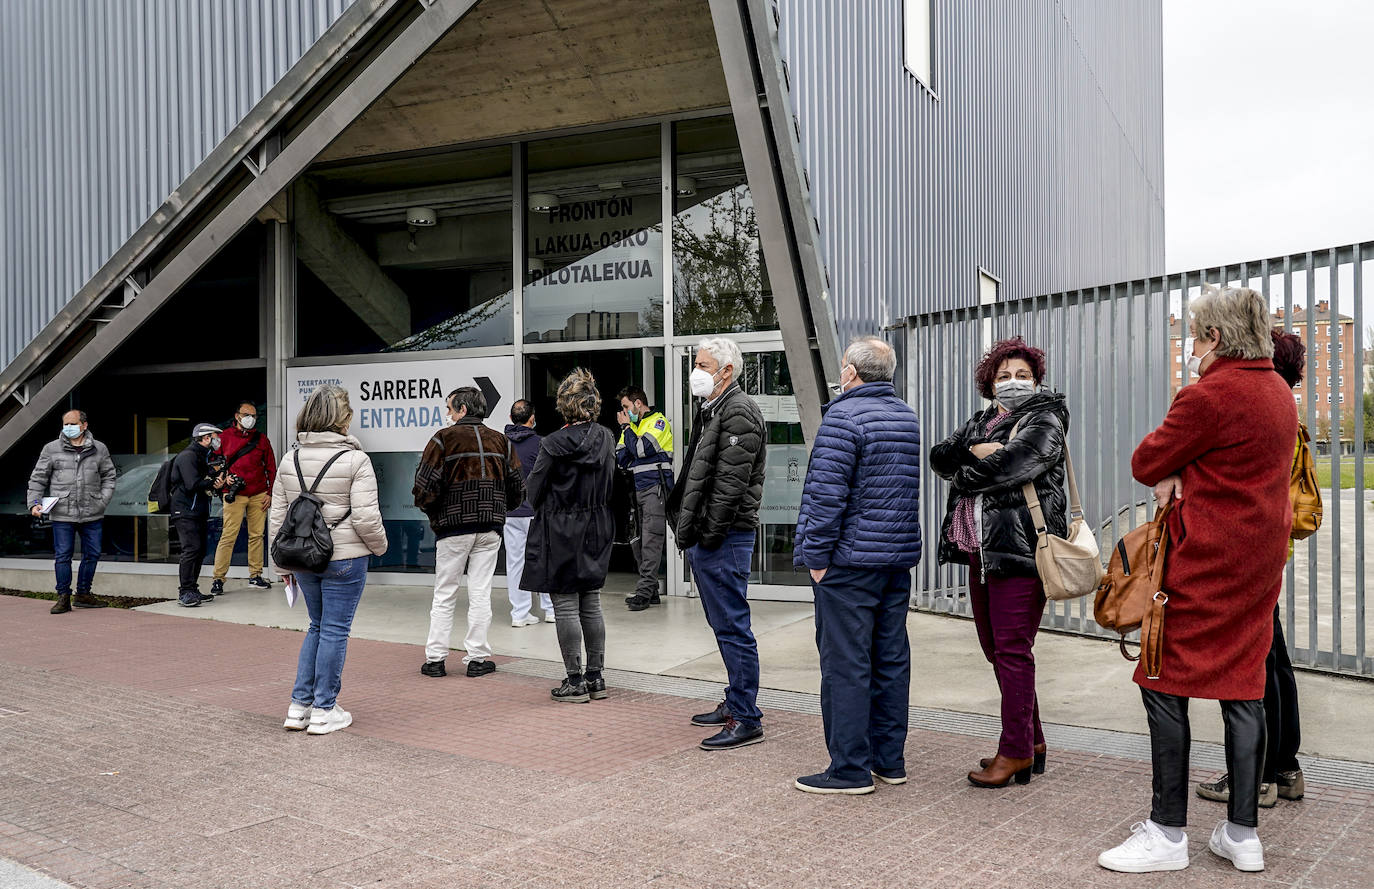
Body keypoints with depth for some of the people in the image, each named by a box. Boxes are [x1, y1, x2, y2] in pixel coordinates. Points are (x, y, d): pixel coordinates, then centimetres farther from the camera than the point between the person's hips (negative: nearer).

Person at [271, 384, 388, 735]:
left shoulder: (291, 459, 5)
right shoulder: (355, 460, -12)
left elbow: (278, 515, 9)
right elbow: (365, 517, -16)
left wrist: (282, 565, 17)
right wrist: (380, 545, 3)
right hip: (344, 558, -6)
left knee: (318, 626, 19)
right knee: (335, 630, 4)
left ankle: (300, 705, 19)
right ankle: (324, 711, 11)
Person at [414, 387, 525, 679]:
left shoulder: (444, 439, -6)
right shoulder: (501, 441, 7)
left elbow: (425, 488, -11)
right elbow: (517, 490, 8)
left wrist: (432, 512, 8)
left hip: (453, 526, -3)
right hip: (490, 529, 3)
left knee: (444, 595, 6)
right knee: (480, 594, 7)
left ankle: (435, 658, 9)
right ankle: (477, 658, 8)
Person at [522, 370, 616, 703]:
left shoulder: (555, 444, -16)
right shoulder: (606, 439, -1)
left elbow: (535, 491, -8)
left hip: (561, 534, -6)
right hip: (597, 532, 6)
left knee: (566, 609, 2)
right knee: (592, 606, 13)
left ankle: (575, 682, 6)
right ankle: (595, 678, 20)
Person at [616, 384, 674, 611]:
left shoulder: (658, 422, -2)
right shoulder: (633, 426, 21)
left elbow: (642, 449, -16)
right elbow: (621, 460, 14)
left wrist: (626, 428, -2)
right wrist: (625, 428, 5)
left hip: (655, 488, -8)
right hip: (637, 489, 8)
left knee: (651, 540, -12)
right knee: (641, 541, 7)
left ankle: (644, 591, -15)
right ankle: (651, 591, 11)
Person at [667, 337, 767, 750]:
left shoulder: (739, 412, -13)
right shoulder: (710, 409, 19)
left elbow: (730, 483, -19)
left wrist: (709, 534, -19)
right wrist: (688, 530, 16)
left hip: (724, 540, -10)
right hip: (704, 538, 10)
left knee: (732, 627, -7)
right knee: (724, 626, 17)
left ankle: (746, 719, -1)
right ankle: (735, 703, 27)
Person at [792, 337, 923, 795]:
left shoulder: (844, 417, -13)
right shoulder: (909, 417, 14)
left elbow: (827, 493, -18)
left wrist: (816, 555, -12)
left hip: (851, 561, -8)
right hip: (899, 559, 8)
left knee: (845, 664, -2)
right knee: (891, 658, 12)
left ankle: (850, 768, 3)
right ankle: (889, 760, 21)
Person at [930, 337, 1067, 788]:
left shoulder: (1044, 422, -2)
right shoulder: (979, 422, 20)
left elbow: (1010, 465, -19)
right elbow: (939, 456, 7)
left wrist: (963, 475, -4)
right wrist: (974, 450, -11)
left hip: (1019, 550, -8)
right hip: (981, 551, 8)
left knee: (1013, 649, -7)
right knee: (995, 648, 12)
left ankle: (1016, 751, 2)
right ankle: (1032, 741, 24)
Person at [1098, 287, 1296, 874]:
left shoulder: (1209, 395, -16)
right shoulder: (1277, 390, 13)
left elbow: (1146, 464, -11)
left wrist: (1170, 473, 10)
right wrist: (1182, 475, 0)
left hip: (1209, 562, -9)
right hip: (1260, 560, 9)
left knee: (1165, 686, -2)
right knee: (1243, 684, 11)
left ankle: (1167, 834, 3)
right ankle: (1243, 834, 17)